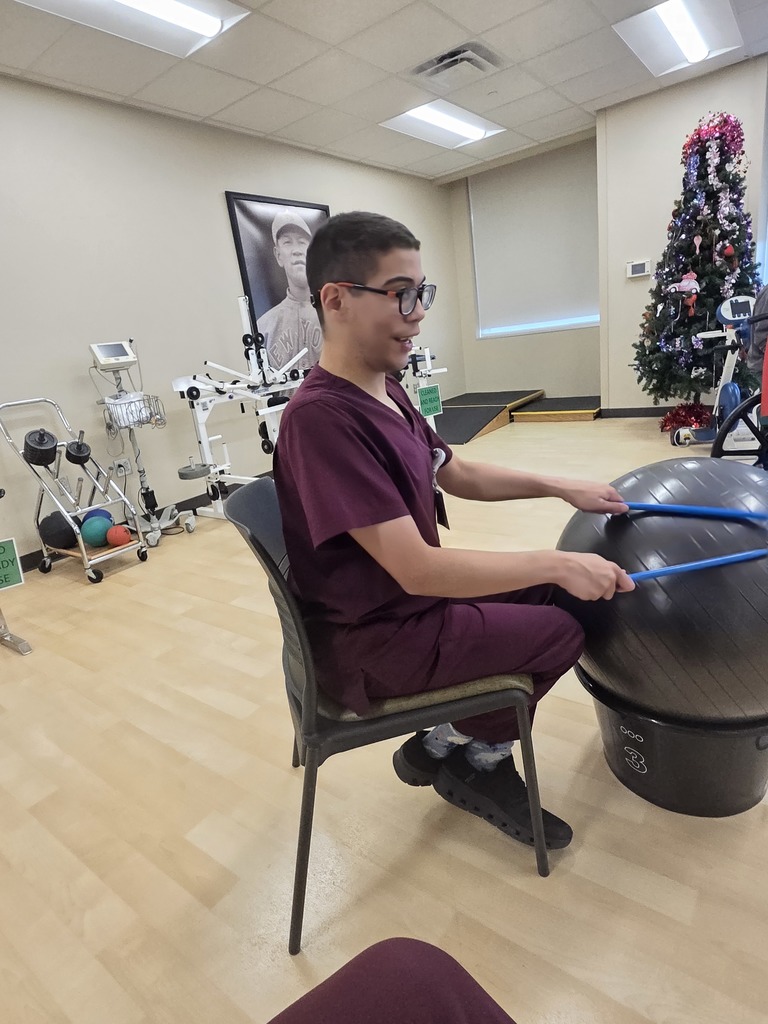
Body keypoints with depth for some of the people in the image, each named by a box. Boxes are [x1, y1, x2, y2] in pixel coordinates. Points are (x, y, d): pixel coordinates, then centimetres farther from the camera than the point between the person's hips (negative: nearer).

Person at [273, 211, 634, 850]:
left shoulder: (385, 391, 2)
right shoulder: (320, 416, -27)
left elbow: (458, 475, 12)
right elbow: (416, 568, -30)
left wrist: (563, 487, 5)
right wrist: (556, 563, -23)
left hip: (410, 600, 9)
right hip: (371, 646, -9)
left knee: (548, 586, 12)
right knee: (560, 630, -1)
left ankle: (479, 758, 19)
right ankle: (462, 755, 21)